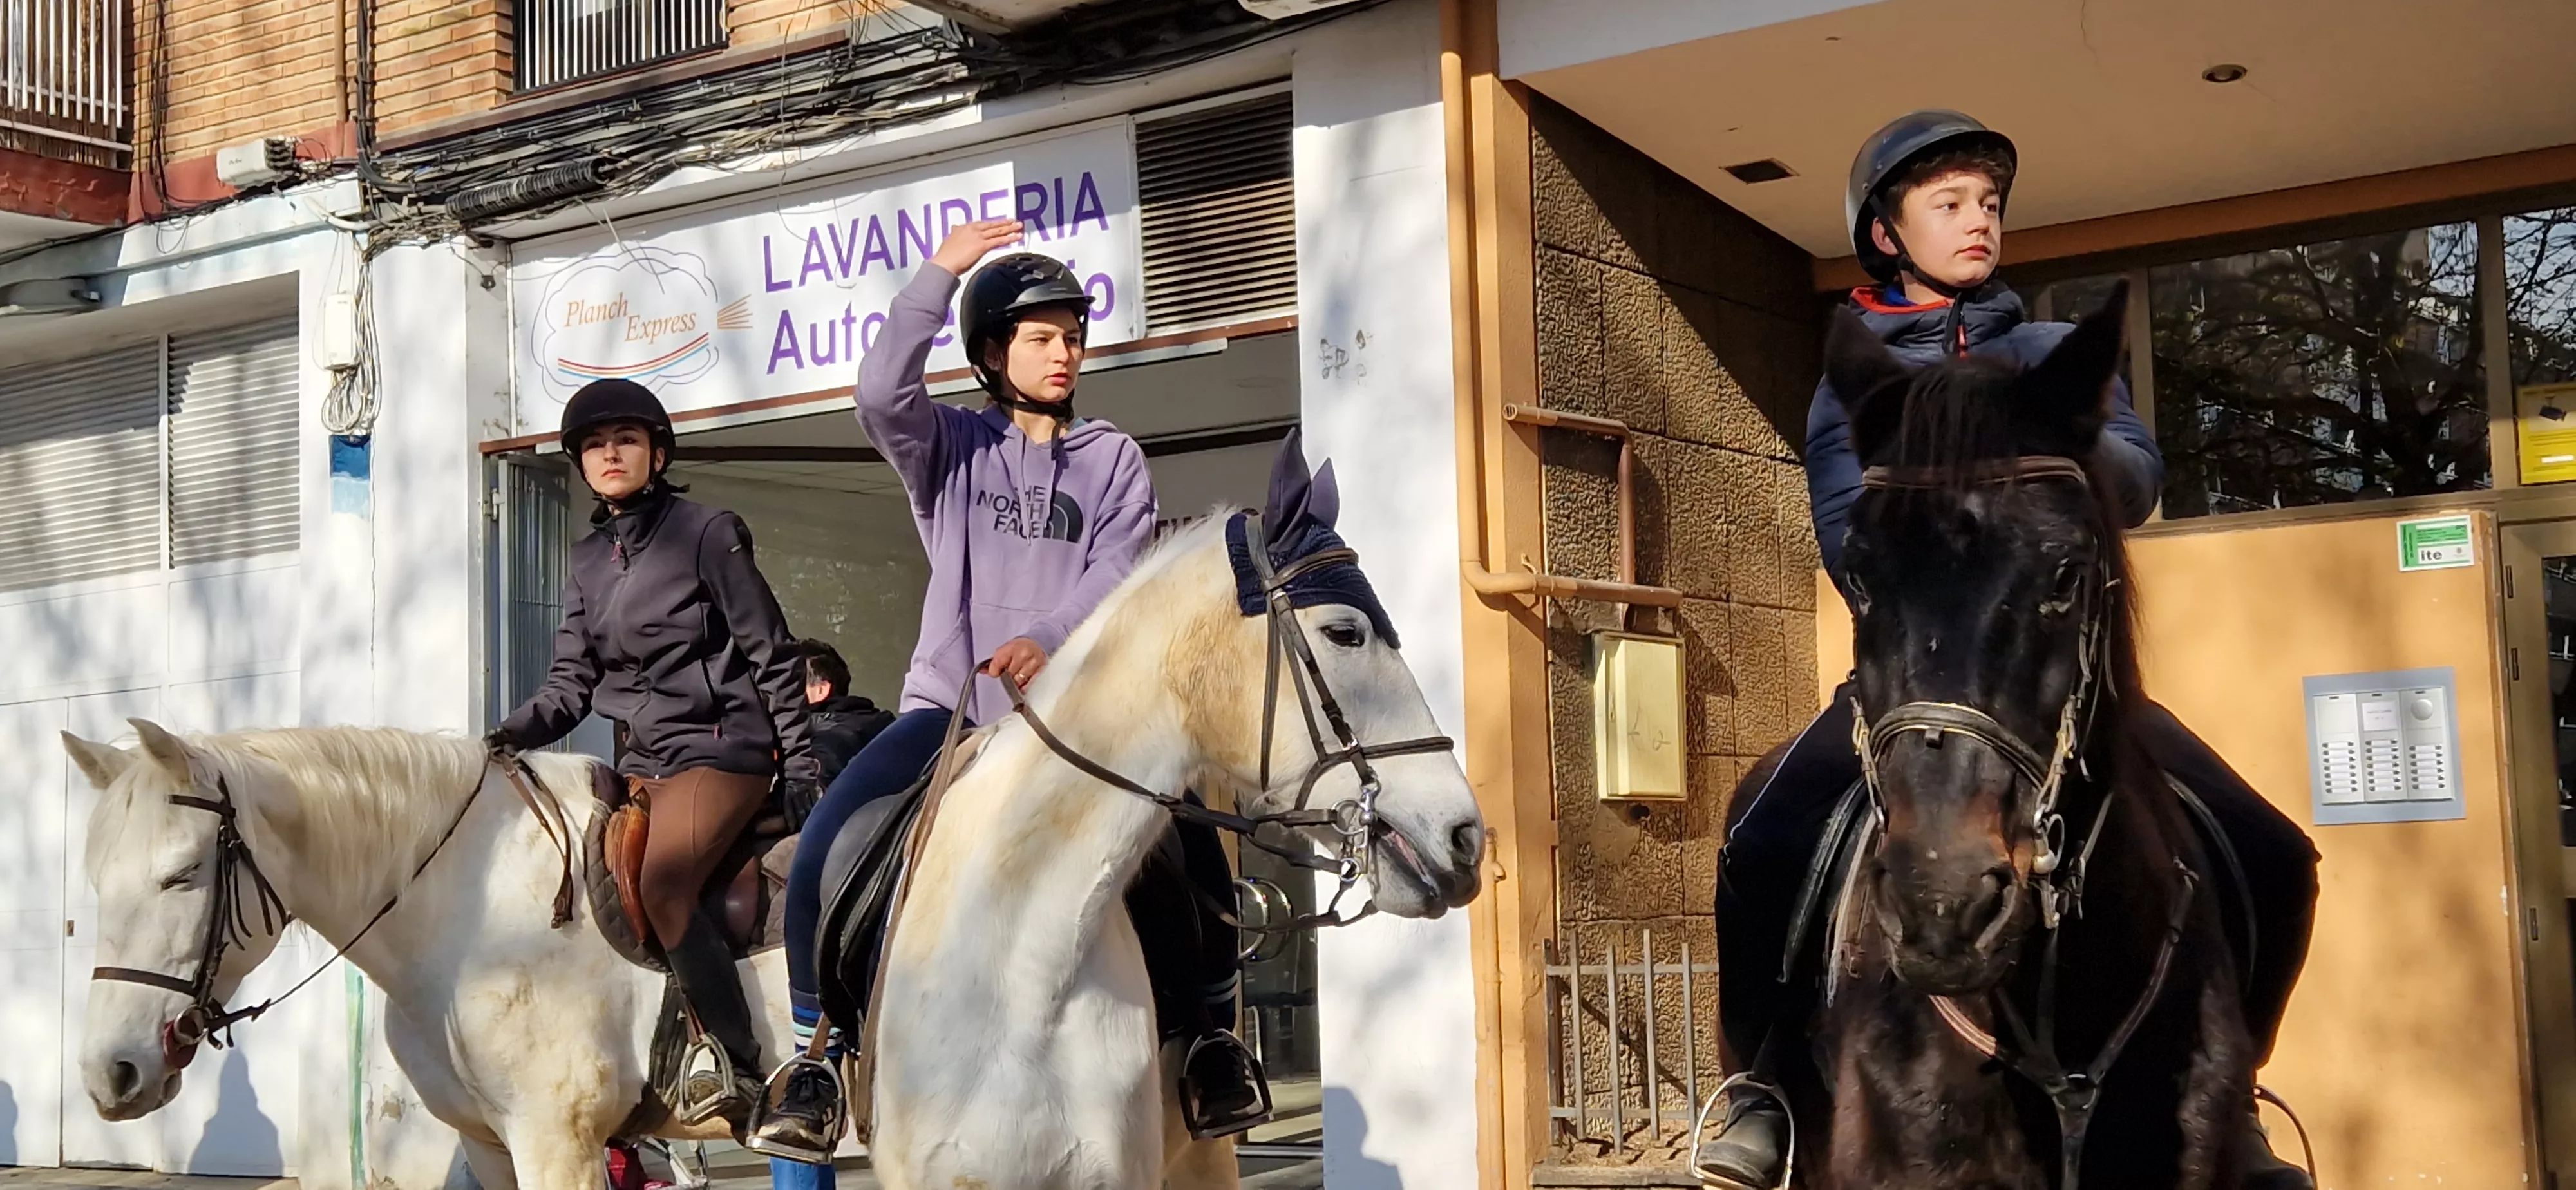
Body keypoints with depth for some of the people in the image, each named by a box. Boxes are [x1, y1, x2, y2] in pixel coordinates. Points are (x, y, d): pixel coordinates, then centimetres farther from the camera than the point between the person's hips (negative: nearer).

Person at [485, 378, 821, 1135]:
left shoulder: (707, 534, -6)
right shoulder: (588, 561, 12)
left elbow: (771, 656, -5)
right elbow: (572, 679, 10)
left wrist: (801, 767, -8)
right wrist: (519, 731, -10)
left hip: (721, 747, -7)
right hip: (644, 758, 8)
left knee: (662, 883, -27)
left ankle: (737, 1068, -20)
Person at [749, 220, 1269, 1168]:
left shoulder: (1112, 459, 11)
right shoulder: (951, 447, 9)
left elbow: (1118, 575, -5)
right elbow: (882, 394, -12)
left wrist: (1051, 639, -24)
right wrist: (937, 275, -14)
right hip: (950, 704, 0)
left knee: (1193, 855, -20)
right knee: (821, 849, -20)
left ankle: (1209, 1032, 6)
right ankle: (817, 1057, -3)